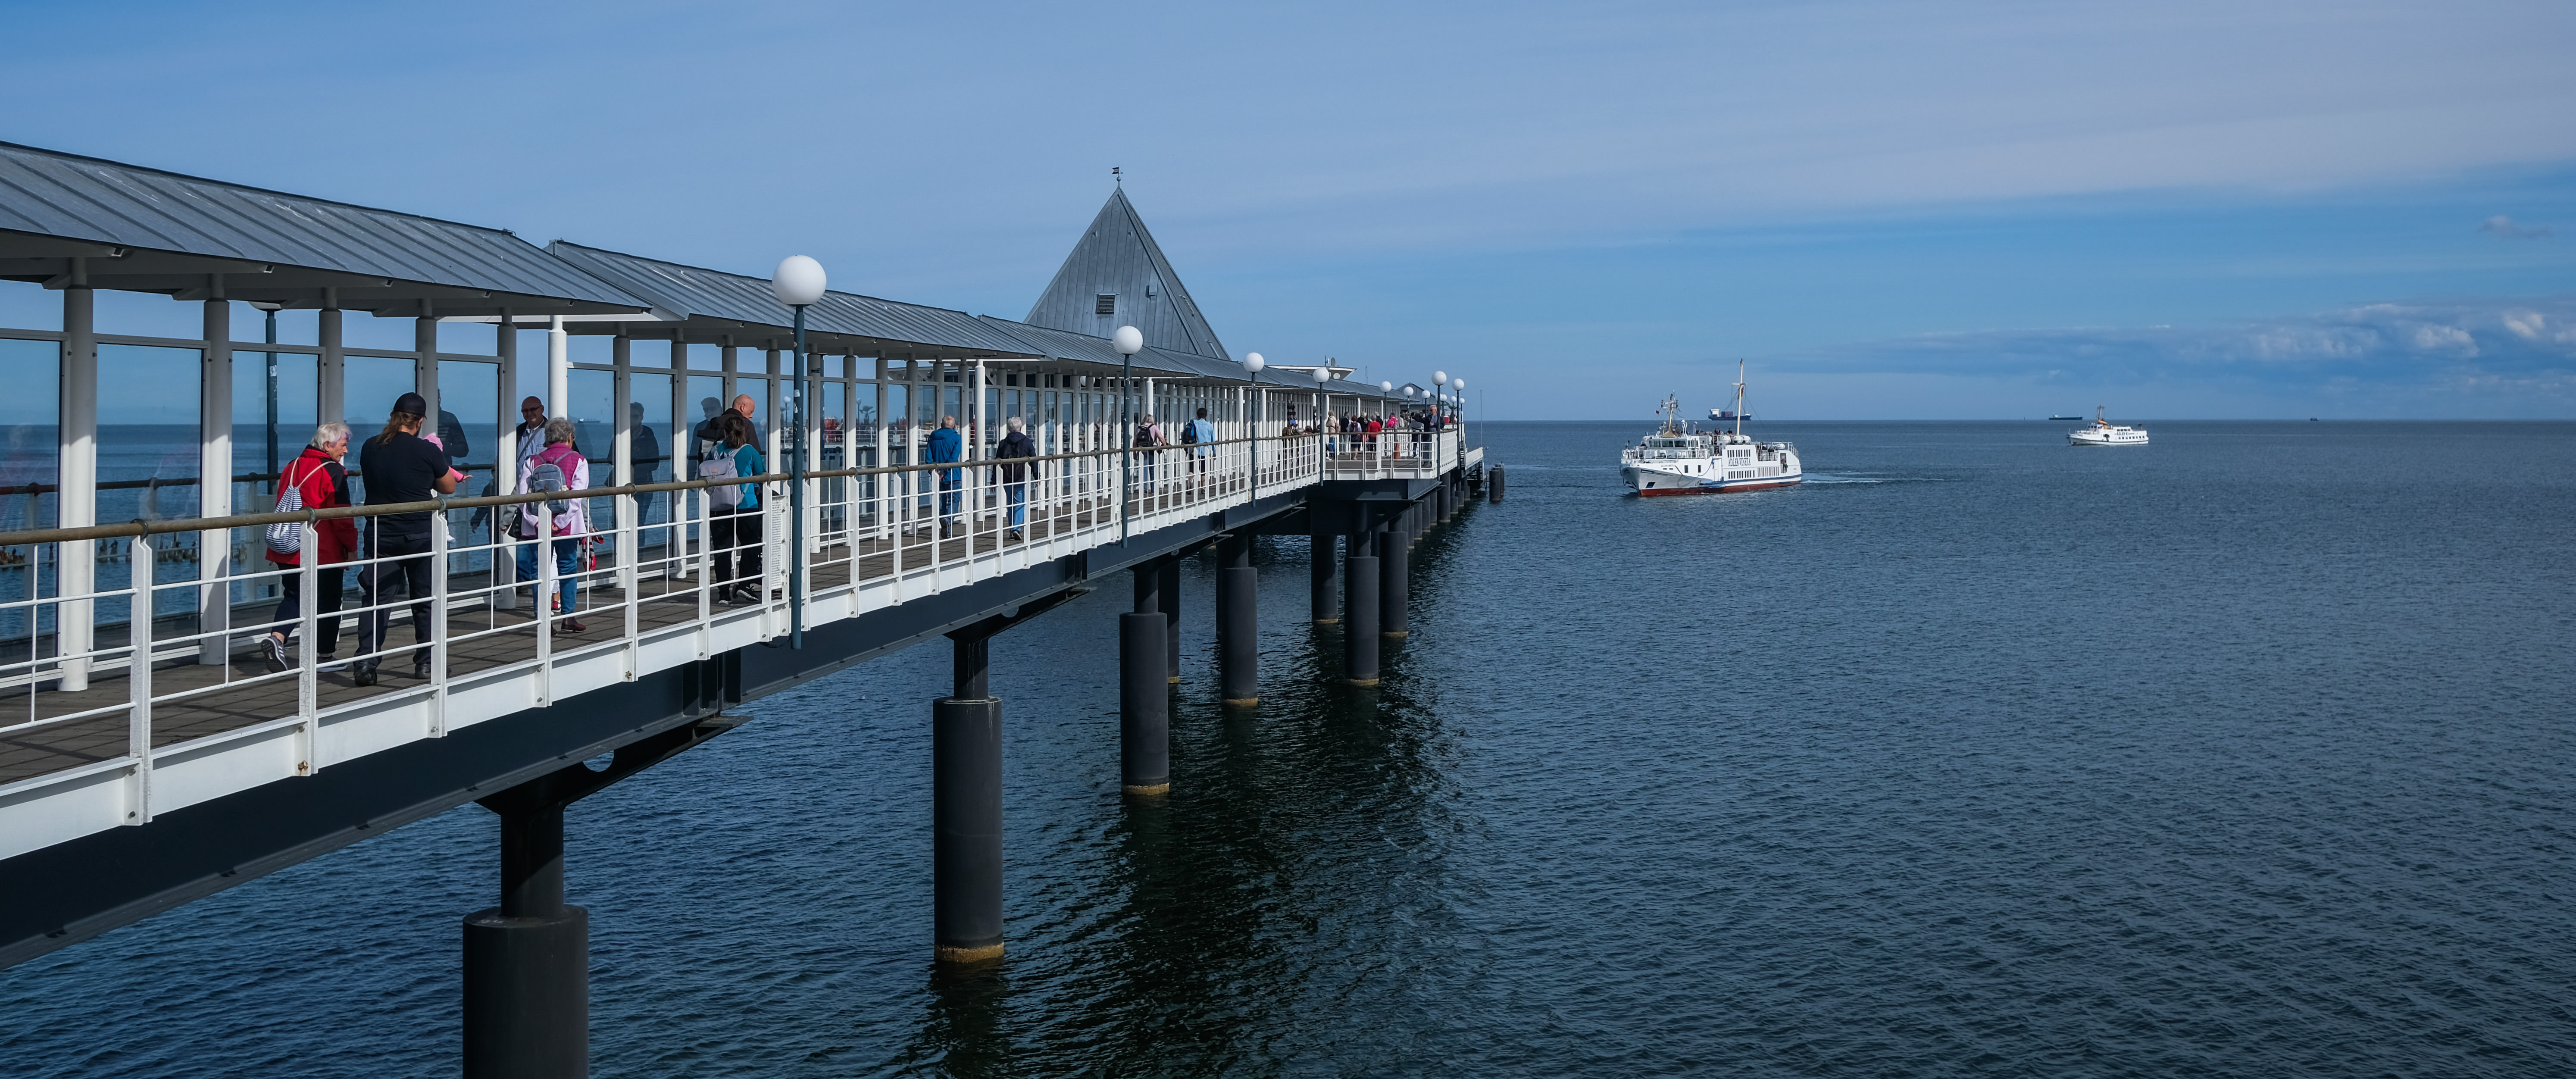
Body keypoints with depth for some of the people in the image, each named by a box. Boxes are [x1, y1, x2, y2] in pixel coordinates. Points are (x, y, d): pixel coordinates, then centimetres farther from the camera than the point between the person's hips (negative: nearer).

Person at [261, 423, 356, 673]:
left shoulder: (293, 466, 9)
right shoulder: (333, 473, -12)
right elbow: (342, 516, -14)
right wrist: (352, 546, -3)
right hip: (324, 552, -6)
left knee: (294, 595, 14)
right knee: (328, 601, 8)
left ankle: (277, 637, -10)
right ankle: (324, 656, 15)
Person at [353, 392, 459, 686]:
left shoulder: (370, 448, 1)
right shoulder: (427, 451, -10)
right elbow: (449, 488, 3)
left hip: (380, 535, 3)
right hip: (420, 536, -3)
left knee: (375, 600, 6)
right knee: (425, 601, 11)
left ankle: (365, 664, -3)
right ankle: (425, 663, 17)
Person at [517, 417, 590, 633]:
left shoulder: (532, 462, 4)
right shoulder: (578, 461, -1)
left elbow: (523, 496, -5)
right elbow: (577, 496, -11)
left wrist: (538, 522, -8)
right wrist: (560, 523, -11)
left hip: (538, 526, 1)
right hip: (568, 526, -1)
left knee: (539, 570, 7)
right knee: (568, 569, 11)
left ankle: (542, 620, 4)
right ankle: (568, 617, 11)